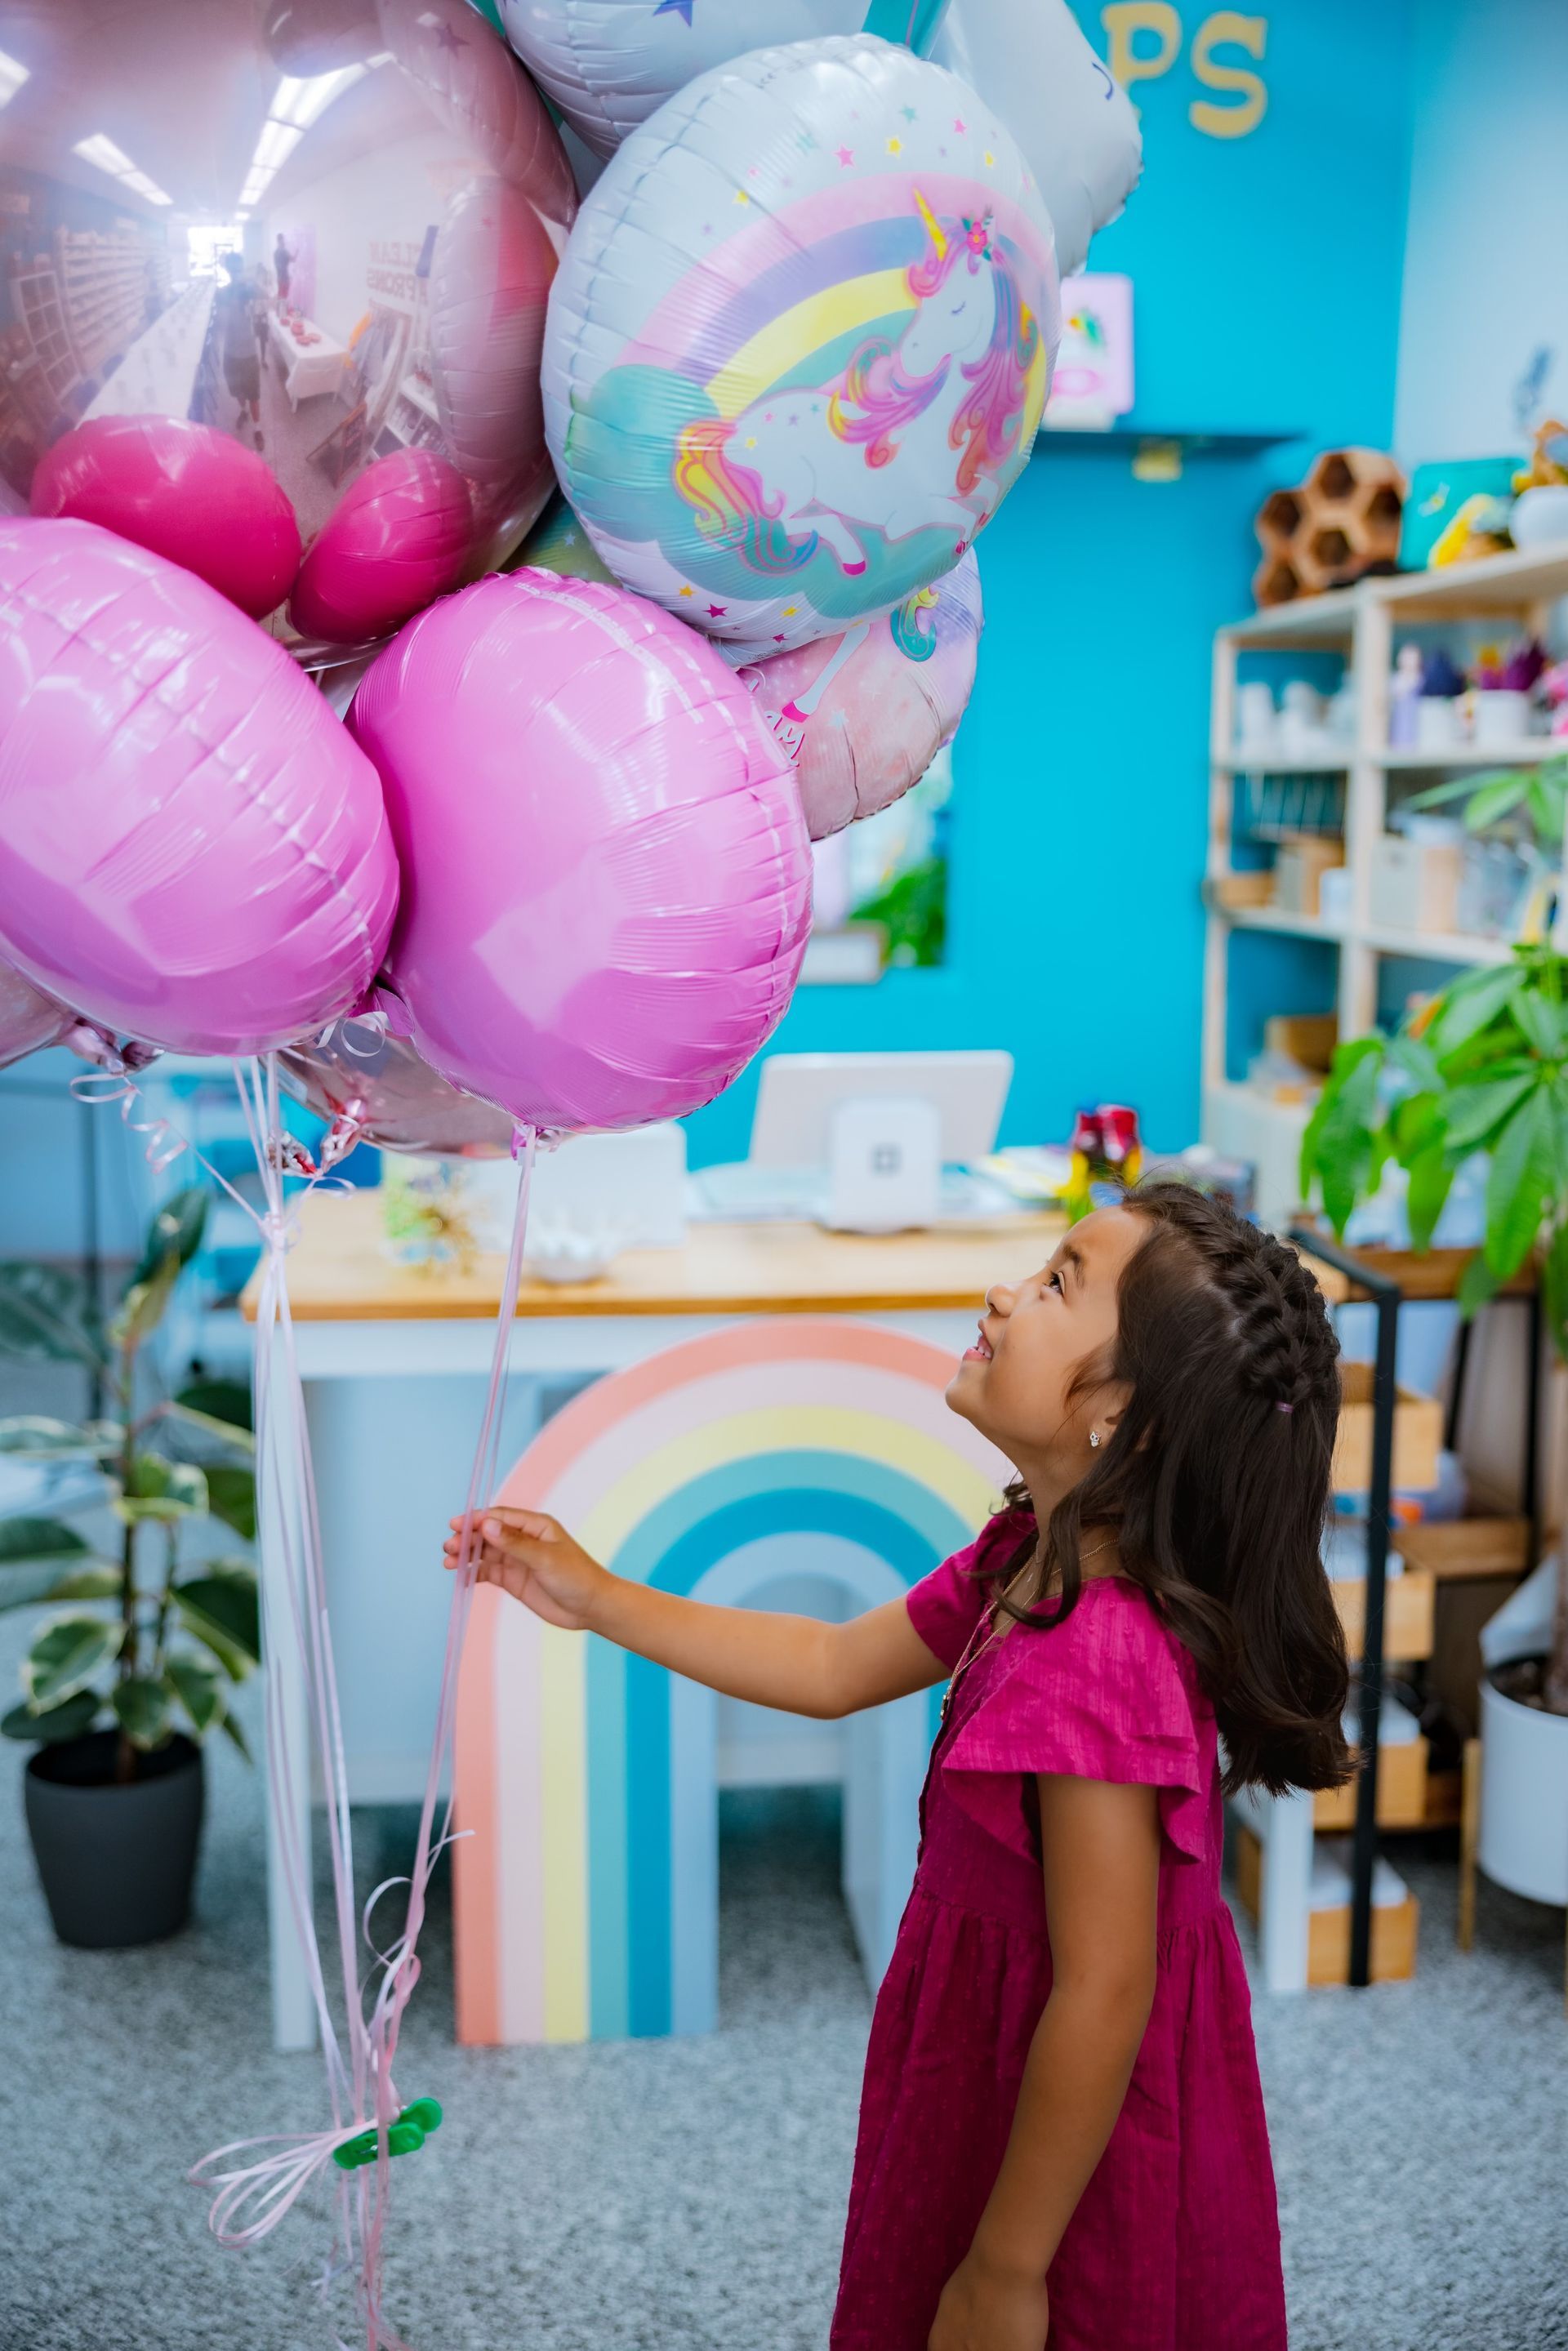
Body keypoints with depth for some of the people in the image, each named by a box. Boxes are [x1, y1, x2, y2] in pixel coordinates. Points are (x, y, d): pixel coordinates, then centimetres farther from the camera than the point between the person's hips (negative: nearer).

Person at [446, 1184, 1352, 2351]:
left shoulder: (1100, 1662, -33)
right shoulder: (1029, 1567, -4)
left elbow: (1103, 2000, -28)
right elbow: (834, 1667, 10)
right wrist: (596, 1598, 9)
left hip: (1079, 2153, -9)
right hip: (1005, 2085, 9)